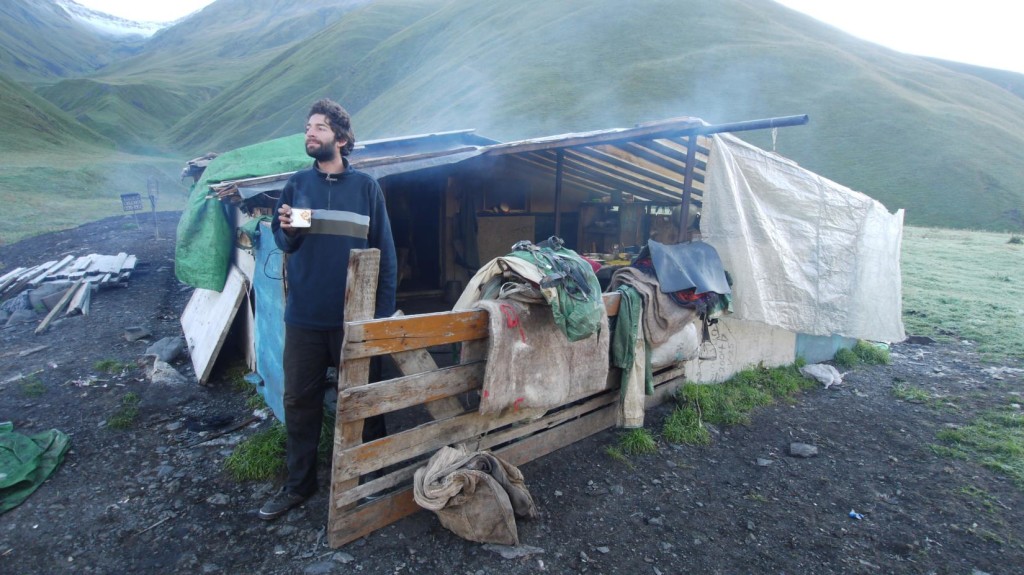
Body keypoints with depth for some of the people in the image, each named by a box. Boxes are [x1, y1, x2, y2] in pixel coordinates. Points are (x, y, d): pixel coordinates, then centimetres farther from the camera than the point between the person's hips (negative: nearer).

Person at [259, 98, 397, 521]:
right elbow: (282, 242, 11)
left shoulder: (365, 186, -1)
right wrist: (286, 230, -13)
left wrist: (384, 310, -6)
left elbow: (385, 252, -1)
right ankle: (299, 484, 29)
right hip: (304, 315, 3)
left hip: (353, 316, -2)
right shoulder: (297, 183, 6)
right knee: (299, 401, 11)